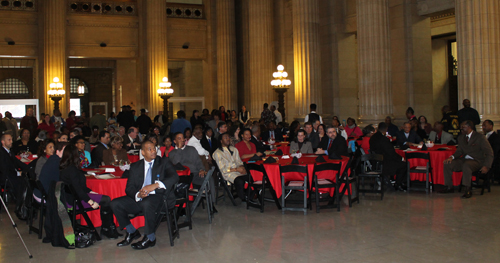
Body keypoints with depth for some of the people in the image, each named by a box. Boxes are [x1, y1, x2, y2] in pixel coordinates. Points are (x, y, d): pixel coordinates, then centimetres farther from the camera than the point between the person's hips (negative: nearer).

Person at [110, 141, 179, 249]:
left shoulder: (164, 162, 7)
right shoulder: (135, 166, 15)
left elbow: (174, 177, -11)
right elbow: (129, 188, 8)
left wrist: (155, 185, -26)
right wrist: (138, 195, -17)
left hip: (158, 197, -4)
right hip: (139, 198, 4)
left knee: (147, 203, -37)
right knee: (115, 204, -14)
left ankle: (150, 238, -16)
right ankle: (132, 232, 7)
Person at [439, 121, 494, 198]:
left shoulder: (480, 137, -7)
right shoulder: (461, 137, 13)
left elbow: (489, 153, -9)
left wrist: (486, 166, -22)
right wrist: (452, 157, -7)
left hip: (476, 161, -6)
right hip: (464, 159, 6)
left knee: (466, 165, -39)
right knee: (447, 164, -15)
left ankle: (468, 191, -31)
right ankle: (449, 187, -2)